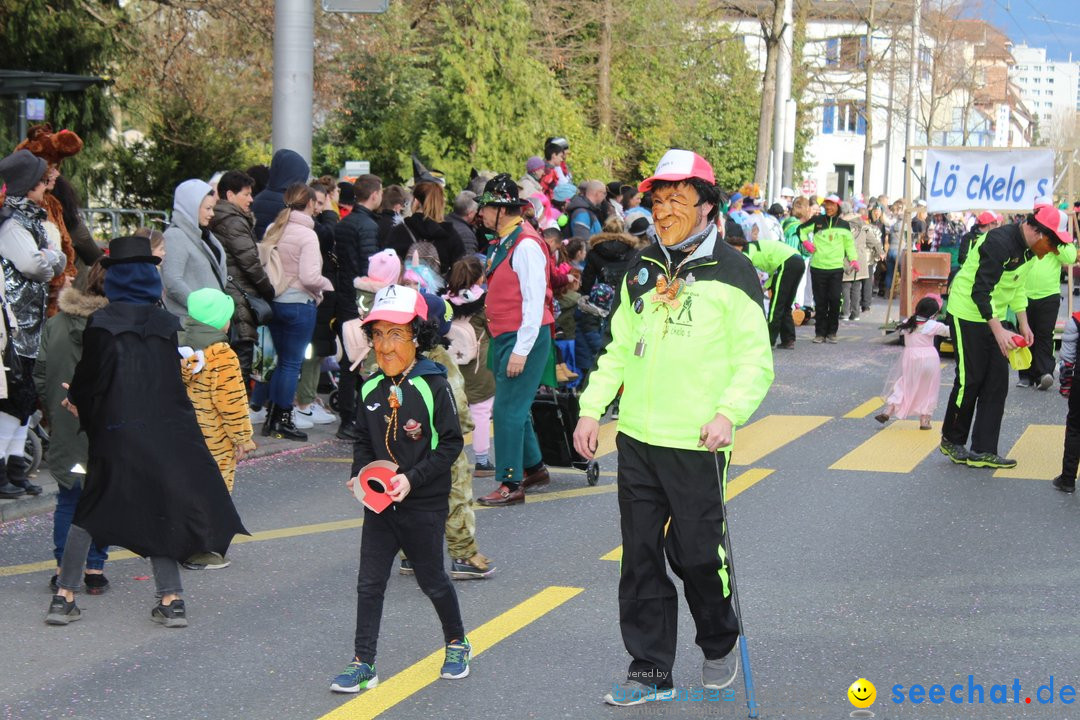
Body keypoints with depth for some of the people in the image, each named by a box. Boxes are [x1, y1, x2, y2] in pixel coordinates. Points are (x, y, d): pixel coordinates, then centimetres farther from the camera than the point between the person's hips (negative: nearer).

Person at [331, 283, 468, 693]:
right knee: (369, 583, 4)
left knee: (431, 580, 11)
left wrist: (412, 478, -21)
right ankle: (363, 664, 10)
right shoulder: (371, 389, 3)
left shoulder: (433, 386, -13)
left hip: (425, 505, -4)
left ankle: (457, 642, 34)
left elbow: (451, 443, -13)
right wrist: (360, 474, -4)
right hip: (379, 505, 5)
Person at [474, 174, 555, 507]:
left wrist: (521, 351, -22)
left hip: (525, 339, -10)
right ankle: (534, 468, 32)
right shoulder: (502, 242, 12)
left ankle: (511, 485, -2)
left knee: (508, 411, -8)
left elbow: (534, 302, -21)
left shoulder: (525, 245, -18)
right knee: (514, 409, 17)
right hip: (503, 337, 10)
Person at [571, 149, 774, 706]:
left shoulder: (732, 273, -5)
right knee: (641, 557, 7)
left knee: (696, 555, 2)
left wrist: (728, 413, -21)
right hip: (636, 439, 5)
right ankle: (650, 672, 17)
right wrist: (592, 408, 7)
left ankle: (721, 644, 29)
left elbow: (755, 361, -6)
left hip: (696, 444, -5)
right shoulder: (643, 268, 12)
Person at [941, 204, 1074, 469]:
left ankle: (983, 451, 6)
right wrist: (999, 331, -29)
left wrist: (1024, 324, 9)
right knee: (970, 380, -3)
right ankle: (952, 440, 17)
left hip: (993, 316, 9)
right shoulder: (1000, 243, -26)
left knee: (997, 382, 3)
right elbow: (980, 292, -27)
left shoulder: (1029, 248, 4)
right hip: (968, 314, -9)